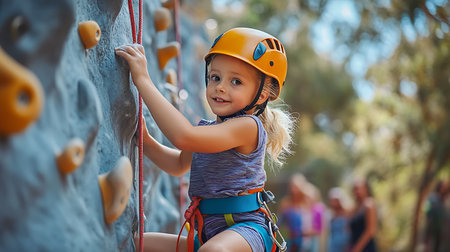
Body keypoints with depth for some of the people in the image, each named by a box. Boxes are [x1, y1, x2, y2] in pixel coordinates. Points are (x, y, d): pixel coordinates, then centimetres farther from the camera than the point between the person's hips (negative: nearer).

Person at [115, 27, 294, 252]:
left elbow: (184, 136, -30)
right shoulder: (207, 129, 13)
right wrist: (144, 140, 13)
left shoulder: (248, 126, -16)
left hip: (245, 227, -9)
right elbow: (179, 164, 31)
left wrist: (143, 80, -24)